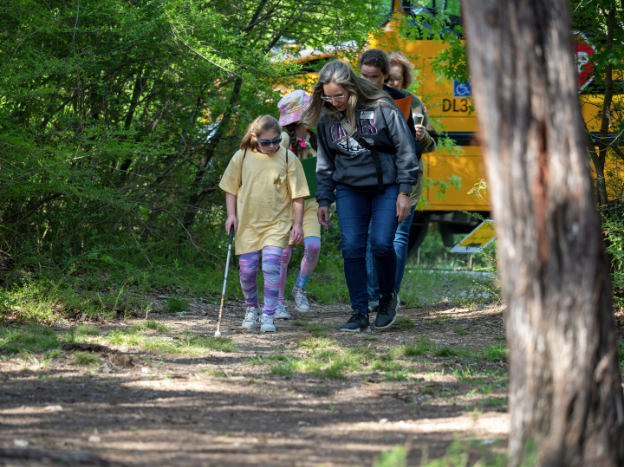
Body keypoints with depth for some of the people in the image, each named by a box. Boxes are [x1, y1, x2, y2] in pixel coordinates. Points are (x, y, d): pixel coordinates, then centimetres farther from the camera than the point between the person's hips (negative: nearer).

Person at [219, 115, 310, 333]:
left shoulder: (288, 158, -4)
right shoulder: (242, 157, 0)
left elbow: (297, 194, 0)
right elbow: (231, 187, 12)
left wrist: (298, 223, -2)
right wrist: (231, 214, 3)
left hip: (277, 223, -2)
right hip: (248, 222, 2)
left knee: (271, 266, -14)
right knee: (247, 269, 4)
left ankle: (268, 315, -7)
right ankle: (252, 308, 28)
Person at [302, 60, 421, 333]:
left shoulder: (382, 108, -11)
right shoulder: (326, 118, 2)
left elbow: (405, 149, -6)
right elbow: (325, 162, 14)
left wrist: (405, 192, -9)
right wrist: (323, 200, 10)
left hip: (386, 187, -3)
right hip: (349, 190, 3)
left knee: (381, 244, -15)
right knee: (352, 248, -9)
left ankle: (387, 297, 12)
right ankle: (359, 315, -4)